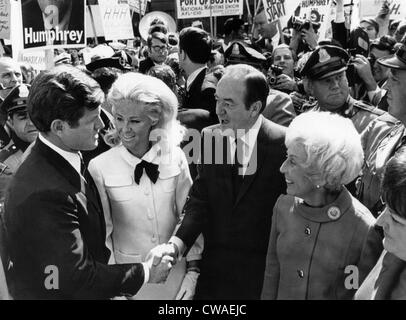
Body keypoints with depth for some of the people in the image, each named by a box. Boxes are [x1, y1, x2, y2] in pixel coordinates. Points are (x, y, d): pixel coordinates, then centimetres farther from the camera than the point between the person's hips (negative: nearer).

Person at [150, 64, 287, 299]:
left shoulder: (284, 143, -14)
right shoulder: (210, 137, -3)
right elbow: (200, 201, -3)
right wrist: (177, 243, -18)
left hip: (263, 271, -3)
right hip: (214, 268, 3)